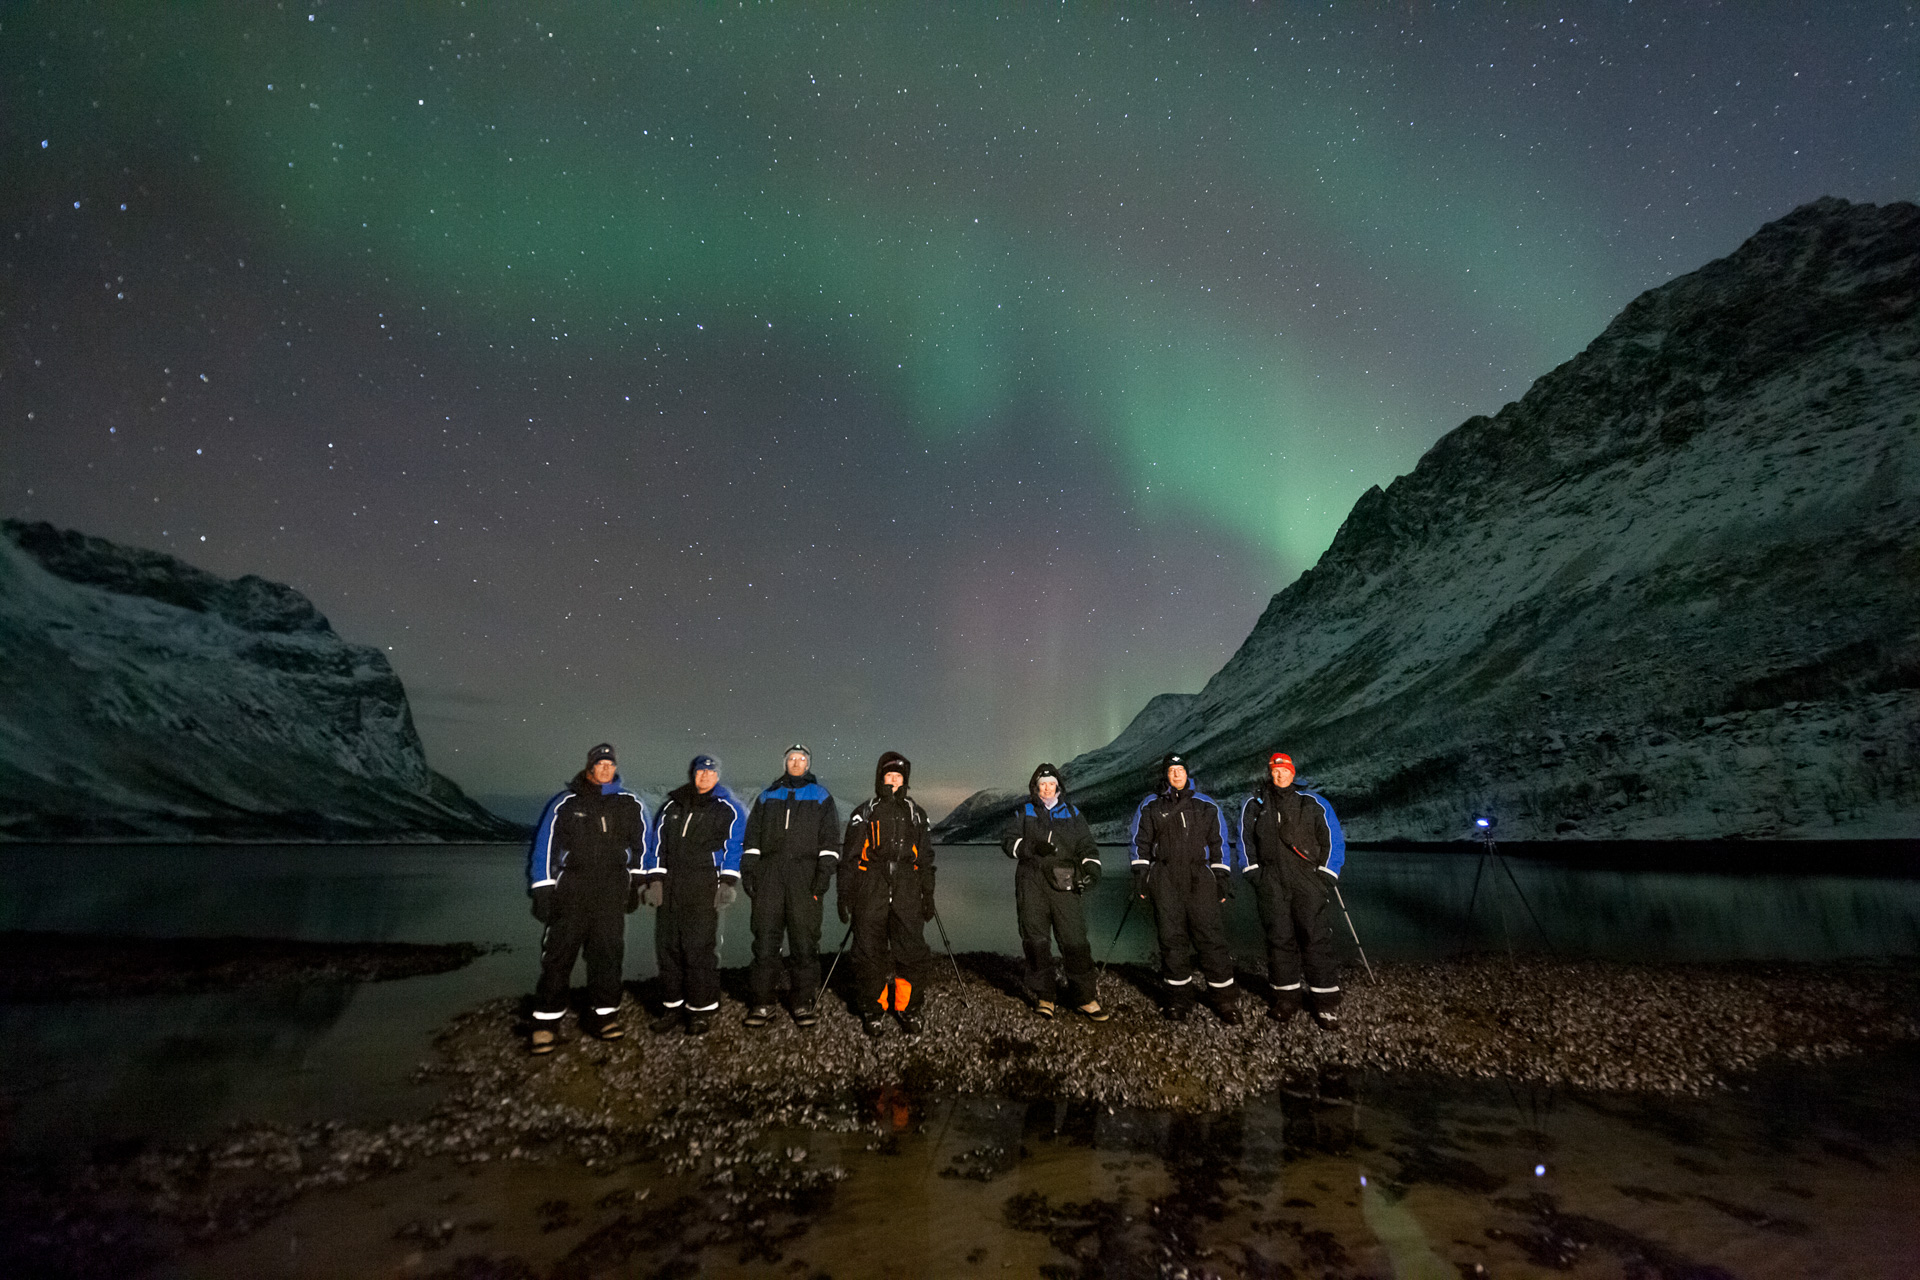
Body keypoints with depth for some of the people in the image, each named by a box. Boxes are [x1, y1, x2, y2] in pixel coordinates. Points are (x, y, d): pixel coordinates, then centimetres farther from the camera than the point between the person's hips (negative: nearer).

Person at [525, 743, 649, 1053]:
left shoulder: (630, 805, 6)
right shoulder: (565, 803, -2)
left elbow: (640, 845, 15)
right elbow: (544, 846, -1)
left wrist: (635, 884, 14)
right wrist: (542, 890, -4)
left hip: (612, 894, 3)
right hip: (571, 891, -2)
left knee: (607, 954, 8)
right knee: (558, 955, -2)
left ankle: (602, 1014, 20)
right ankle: (546, 1022, 8)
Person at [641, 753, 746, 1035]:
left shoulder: (727, 809, 4)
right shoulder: (672, 806, 16)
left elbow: (735, 845, -2)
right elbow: (658, 842, 15)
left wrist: (728, 883, -11)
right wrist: (654, 879, 6)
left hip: (704, 889, -4)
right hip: (670, 887, 5)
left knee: (700, 949, -5)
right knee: (667, 947, 7)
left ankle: (701, 1011, 5)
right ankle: (673, 1006, 21)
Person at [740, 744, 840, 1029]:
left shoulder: (820, 797, 12)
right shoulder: (767, 797, 19)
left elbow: (830, 839, 5)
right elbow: (752, 837, 18)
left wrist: (824, 871, -6)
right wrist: (748, 869, 7)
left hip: (805, 876, -2)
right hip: (769, 876, 2)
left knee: (805, 941, -2)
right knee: (765, 939, -1)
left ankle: (802, 1002, 6)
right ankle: (762, 1003, 7)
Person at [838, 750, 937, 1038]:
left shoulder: (916, 814, 16)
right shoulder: (864, 813, 10)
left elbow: (925, 859, 18)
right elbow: (849, 857, 7)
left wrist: (928, 896, 13)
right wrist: (844, 895, 1)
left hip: (907, 892, 1)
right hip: (871, 891, -1)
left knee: (913, 951, -3)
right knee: (870, 953, 0)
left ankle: (908, 1008, 12)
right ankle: (873, 1010, 14)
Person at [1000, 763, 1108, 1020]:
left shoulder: (1072, 814, 17)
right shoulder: (1024, 813, 13)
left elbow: (1086, 845, 13)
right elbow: (1009, 841, 4)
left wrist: (1092, 869, -5)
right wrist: (1033, 847, -13)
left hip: (1064, 885, 0)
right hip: (1031, 884, 0)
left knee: (1075, 940, -5)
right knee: (1036, 940, 0)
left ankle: (1083, 997, 4)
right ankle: (1044, 996, 12)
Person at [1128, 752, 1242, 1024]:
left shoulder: (1207, 806, 11)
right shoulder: (1151, 806, 9)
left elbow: (1219, 844, 13)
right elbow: (1141, 843, 11)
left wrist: (1221, 880, 7)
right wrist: (1140, 878, 3)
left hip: (1199, 878, 0)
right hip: (1165, 879, 0)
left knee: (1211, 936, -5)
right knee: (1172, 938, 2)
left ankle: (1223, 998, 6)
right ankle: (1179, 998, 13)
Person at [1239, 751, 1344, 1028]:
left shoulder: (1313, 804, 11)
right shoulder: (1254, 804, 12)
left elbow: (1330, 839, 10)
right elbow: (1246, 840, 15)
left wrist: (1325, 877, 2)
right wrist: (1254, 873, 5)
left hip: (1308, 880, -1)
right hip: (1271, 883, 1)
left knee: (1317, 938, -6)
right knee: (1279, 939, 3)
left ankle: (1325, 1002, 1)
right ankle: (1286, 998, 14)